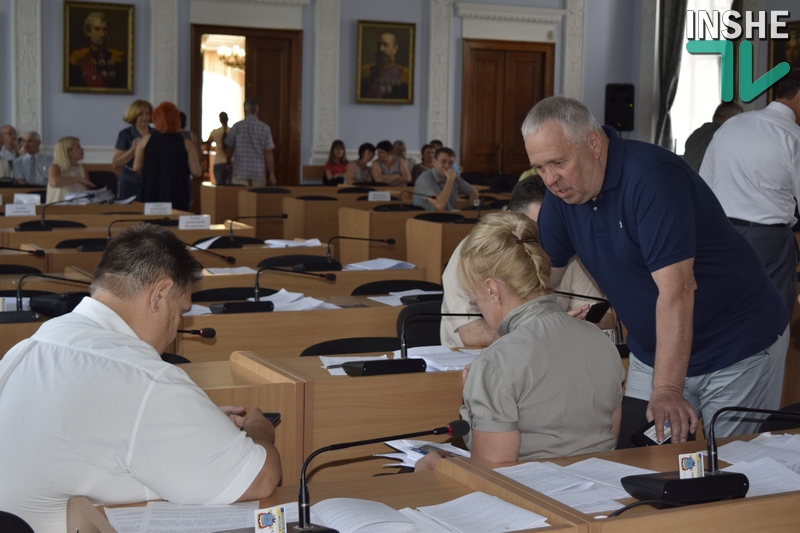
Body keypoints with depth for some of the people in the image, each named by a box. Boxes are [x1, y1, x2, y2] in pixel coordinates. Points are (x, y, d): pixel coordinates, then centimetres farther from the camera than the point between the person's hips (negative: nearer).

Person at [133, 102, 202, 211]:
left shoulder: (146, 140, 0)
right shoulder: (186, 144, -6)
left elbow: (136, 168, 3)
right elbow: (197, 172, -7)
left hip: (152, 195, 2)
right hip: (178, 198, -2)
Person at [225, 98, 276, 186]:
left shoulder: (237, 126, -2)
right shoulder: (265, 128, -1)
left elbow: (230, 147, 8)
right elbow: (269, 153, -4)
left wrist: (228, 163, 28)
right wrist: (272, 175, 2)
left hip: (240, 171, -1)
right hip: (259, 172, 1)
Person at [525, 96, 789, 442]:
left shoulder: (652, 176, -26)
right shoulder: (562, 193, -2)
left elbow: (676, 288, -33)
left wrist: (666, 391, -39)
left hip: (738, 350, -6)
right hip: (653, 352, 7)